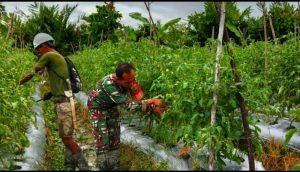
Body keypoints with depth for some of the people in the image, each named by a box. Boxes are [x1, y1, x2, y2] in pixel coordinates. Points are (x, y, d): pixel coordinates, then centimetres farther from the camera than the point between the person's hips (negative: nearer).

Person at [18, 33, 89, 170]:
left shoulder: (49, 55, -7)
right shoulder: (58, 57, 22)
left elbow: (33, 72, 3)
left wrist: (20, 82, 22)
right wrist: (51, 93, 14)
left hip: (63, 102, -10)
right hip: (65, 100, 10)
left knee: (66, 137, -11)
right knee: (66, 136, 13)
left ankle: (83, 166, -7)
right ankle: (70, 164, 18)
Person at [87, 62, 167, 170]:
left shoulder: (130, 80, -25)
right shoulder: (108, 84, -43)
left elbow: (139, 100, -15)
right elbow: (128, 105, -42)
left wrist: (153, 109, -30)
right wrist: (151, 101, -41)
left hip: (111, 106, 5)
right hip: (98, 107, -5)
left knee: (114, 140, 7)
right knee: (102, 141, -9)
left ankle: (114, 167, 19)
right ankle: (103, 167, 5)